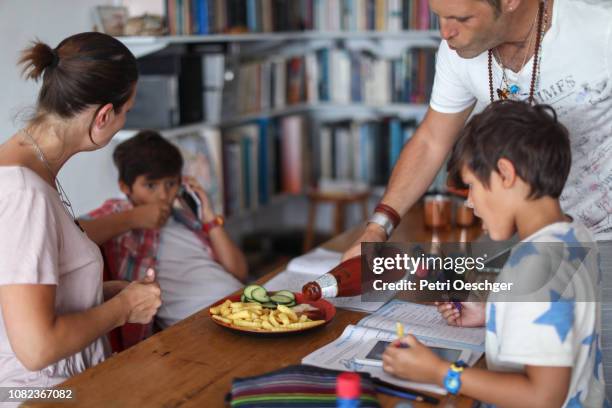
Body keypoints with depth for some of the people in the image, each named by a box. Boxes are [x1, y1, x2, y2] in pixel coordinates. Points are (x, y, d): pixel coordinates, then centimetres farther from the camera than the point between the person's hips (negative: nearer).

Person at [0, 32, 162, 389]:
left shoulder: (33, 168, 6)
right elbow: (36, 347, -25)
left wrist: (114, 291, 7)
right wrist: (123, 307, -11)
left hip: (73, 377, 8)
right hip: (42, 391, -8)